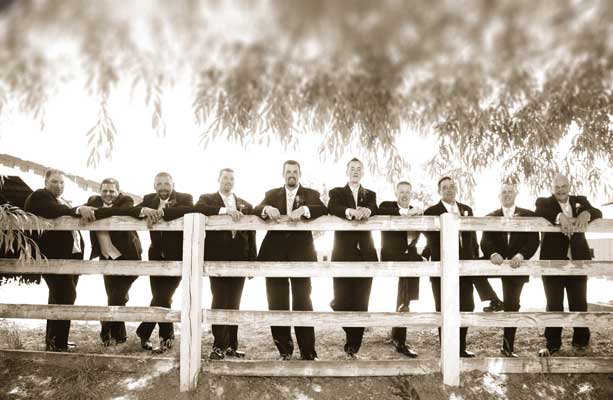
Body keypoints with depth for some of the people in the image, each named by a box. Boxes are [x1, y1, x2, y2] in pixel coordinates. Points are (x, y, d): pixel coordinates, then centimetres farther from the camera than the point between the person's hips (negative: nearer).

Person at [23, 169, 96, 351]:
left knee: (59, 298, 15)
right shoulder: (39, 196, -6)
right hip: (54, 256, -9)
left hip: (70, 255, 9)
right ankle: (57, 343, -3)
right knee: (66, 296, -11)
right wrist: (78, 210, -39)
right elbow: (53, 211, -27)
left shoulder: (63, 201, 22)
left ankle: (53, 339, 26)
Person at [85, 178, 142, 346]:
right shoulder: (94, 201, 6)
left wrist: (96, 212, -35)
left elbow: (122, 210, -31)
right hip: (107, 258, 5)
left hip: (127, 256, -5)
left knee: (117, 296, -6)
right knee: (113, 297, 11)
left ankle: (107, 331, 14)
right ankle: (119, 334, 27)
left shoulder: (125, 200, -11)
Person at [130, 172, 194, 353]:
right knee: (161, 298, 6)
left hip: (177, 257, -4)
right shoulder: (149, 199, 8)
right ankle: (167, 337, 23)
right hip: (157, 257, 4)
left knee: (162, 298, -8)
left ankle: (144, 332, 12)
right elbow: (131, 211, -4)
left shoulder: (185, 198, -4)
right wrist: (144, 210, -26)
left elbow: (189, 210, -25)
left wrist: (161, 212, -31)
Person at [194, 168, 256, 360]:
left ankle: (231, 345, 16)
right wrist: (225, 210, -26)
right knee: (220, 303, -3)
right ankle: (219, 345, 8)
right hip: (217, 260, -3)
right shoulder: (207, 199, 8)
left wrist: (252, 262, 2)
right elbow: (198, 209, -17)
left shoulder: (245, 205, 14)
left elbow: (251, 236, 9)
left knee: (234, 304, 8)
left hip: (239, 261, 3)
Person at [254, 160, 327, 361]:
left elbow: (324, 209, -9)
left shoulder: (311, 194, 9)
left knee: (302, 304, -2)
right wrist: (267, 208, -24)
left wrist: (304, 209, -27)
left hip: (301, 254, -2)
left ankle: (308, 351, 6)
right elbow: (256, 210, -2)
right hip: (275, 255, 2)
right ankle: (284, 350, 15)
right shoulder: (271, 194, 14)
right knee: (277, 305, 4)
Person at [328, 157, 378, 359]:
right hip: (344, 253, -2)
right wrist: (350, 211, -32)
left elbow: (375, 209, -5)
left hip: (365, 254, 2)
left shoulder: (370, 194, 17)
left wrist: (367, 210, -29)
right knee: (342, 303, -5)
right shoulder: (337, 192, 10)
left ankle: (353, 347, 11)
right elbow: (333, 208, -12)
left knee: (361, 304, 0)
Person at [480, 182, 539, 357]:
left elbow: (533, 241, -6)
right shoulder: (490, 217, 6)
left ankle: (508, 347, 15)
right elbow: (485, 241, -7)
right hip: (497, 262, 1)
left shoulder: (528, 215, 5)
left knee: (512, 306, 4)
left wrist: (521, 255, -25)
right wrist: (492, 253, -29)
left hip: (516, 265, -1)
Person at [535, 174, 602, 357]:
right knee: (554, 304, 4)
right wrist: (559, 216, -37)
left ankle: (581, 341, 24)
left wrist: (586, 213, -27)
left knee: (579, 303, 10)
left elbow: (597, 213, -4)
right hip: (553, 260, -2)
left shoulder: (580, 200, 11)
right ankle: (552, 344, 12)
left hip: (577, 260, 2)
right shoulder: (543, 202, 3)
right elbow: (539, 212, -19)